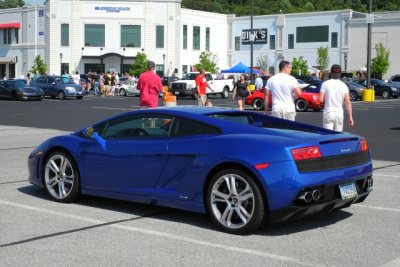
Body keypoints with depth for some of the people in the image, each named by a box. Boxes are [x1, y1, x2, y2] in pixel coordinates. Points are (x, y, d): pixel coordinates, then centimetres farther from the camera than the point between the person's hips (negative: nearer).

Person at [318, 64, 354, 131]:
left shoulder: (325, 84, -2)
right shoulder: (344, 85, 2)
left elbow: (321, 99, -10)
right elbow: (348, 102, -4)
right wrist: (350, 117, -3)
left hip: (328, 113, -2)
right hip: (339, 113, 2)